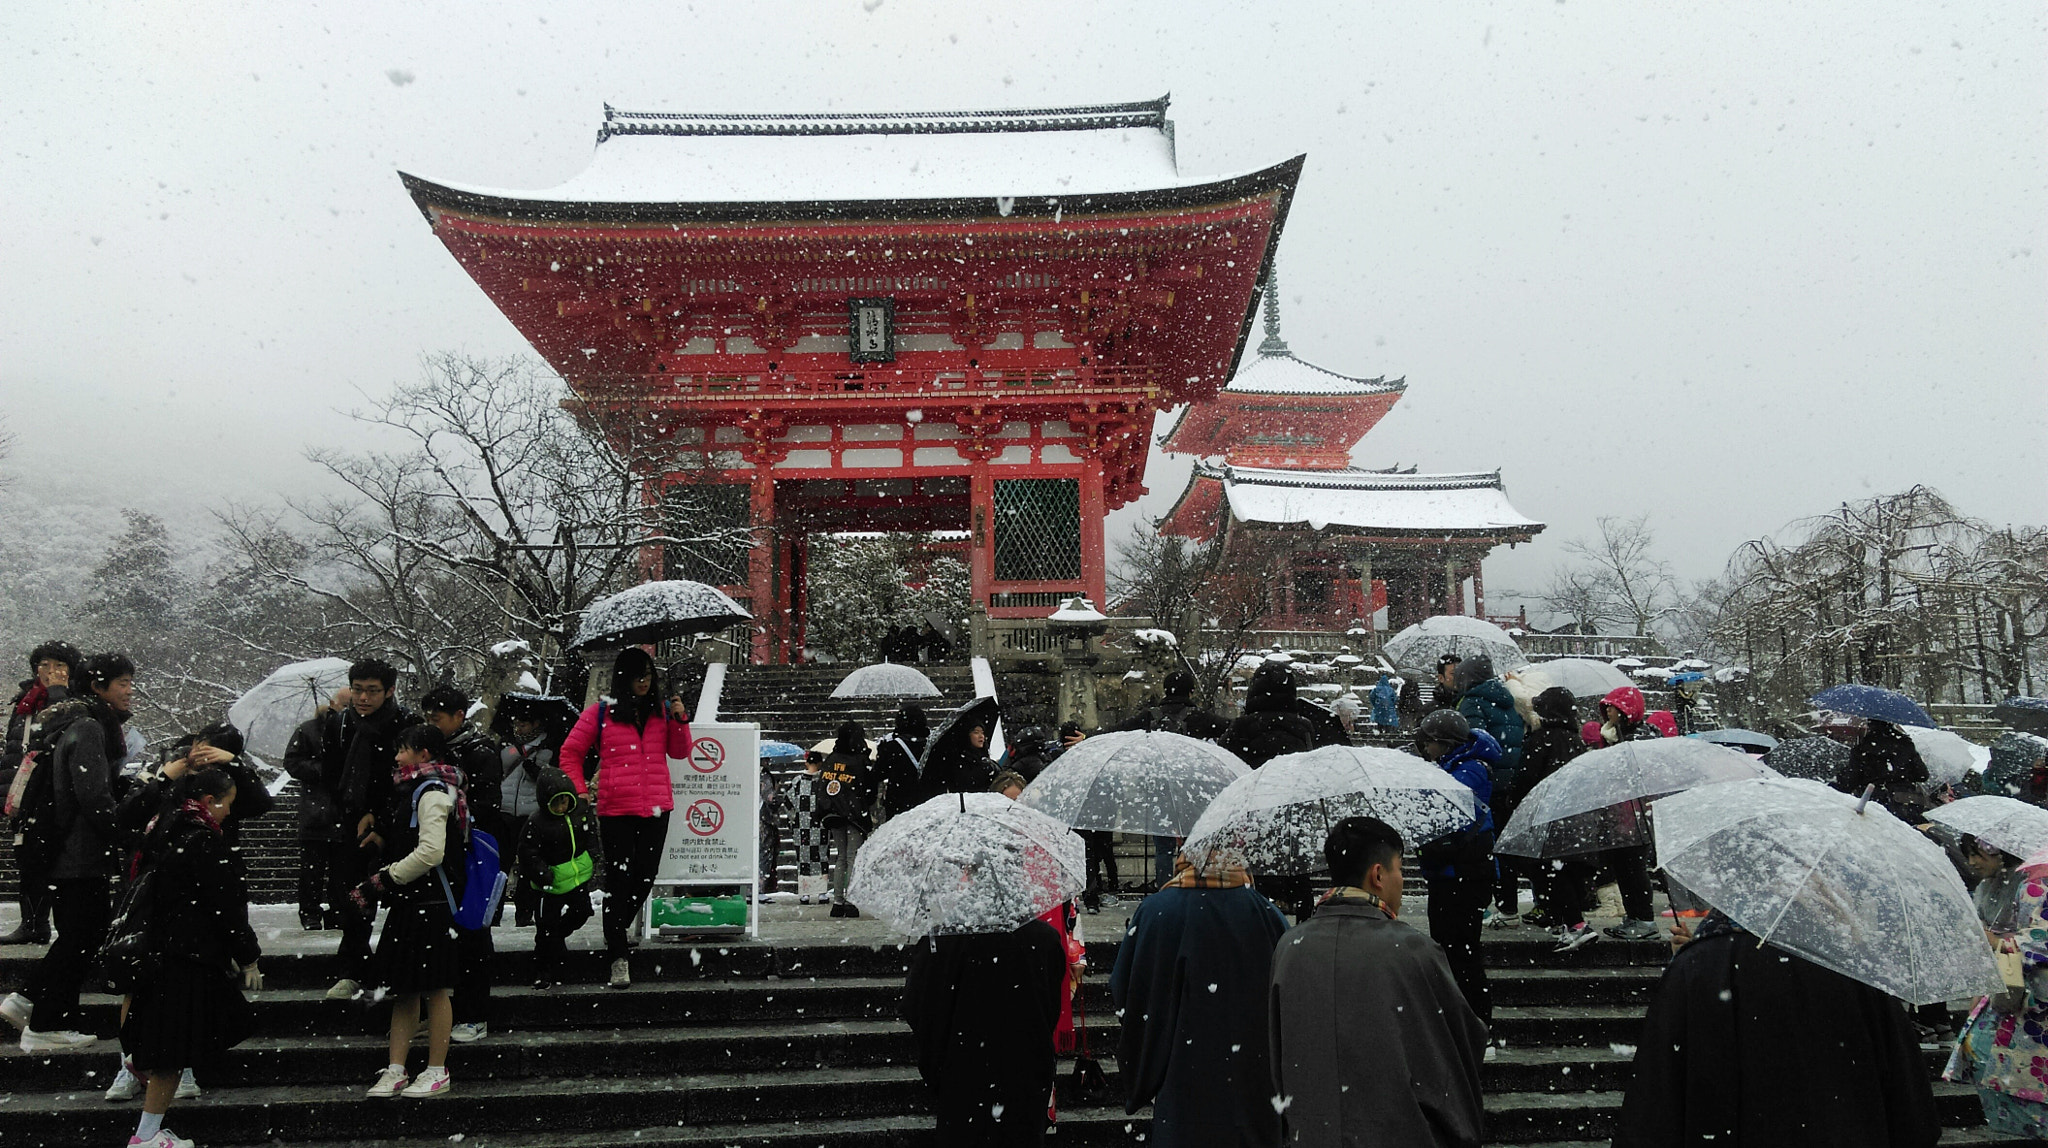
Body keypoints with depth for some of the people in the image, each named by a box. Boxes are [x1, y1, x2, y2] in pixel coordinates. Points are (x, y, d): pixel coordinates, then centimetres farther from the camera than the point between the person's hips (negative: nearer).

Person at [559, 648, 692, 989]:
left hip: (656, 809, 3)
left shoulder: (660, 711, 10)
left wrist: (679, 720, -3)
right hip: (616, 810, -3)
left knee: (645, 877, 9)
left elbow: (679, 752, 12)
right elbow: (570, 752, 7)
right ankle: (618, 958, -1)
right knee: (618, 880, -3)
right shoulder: (600, 714, 2)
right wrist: (580, 791, -2)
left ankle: (617, 929, 34)